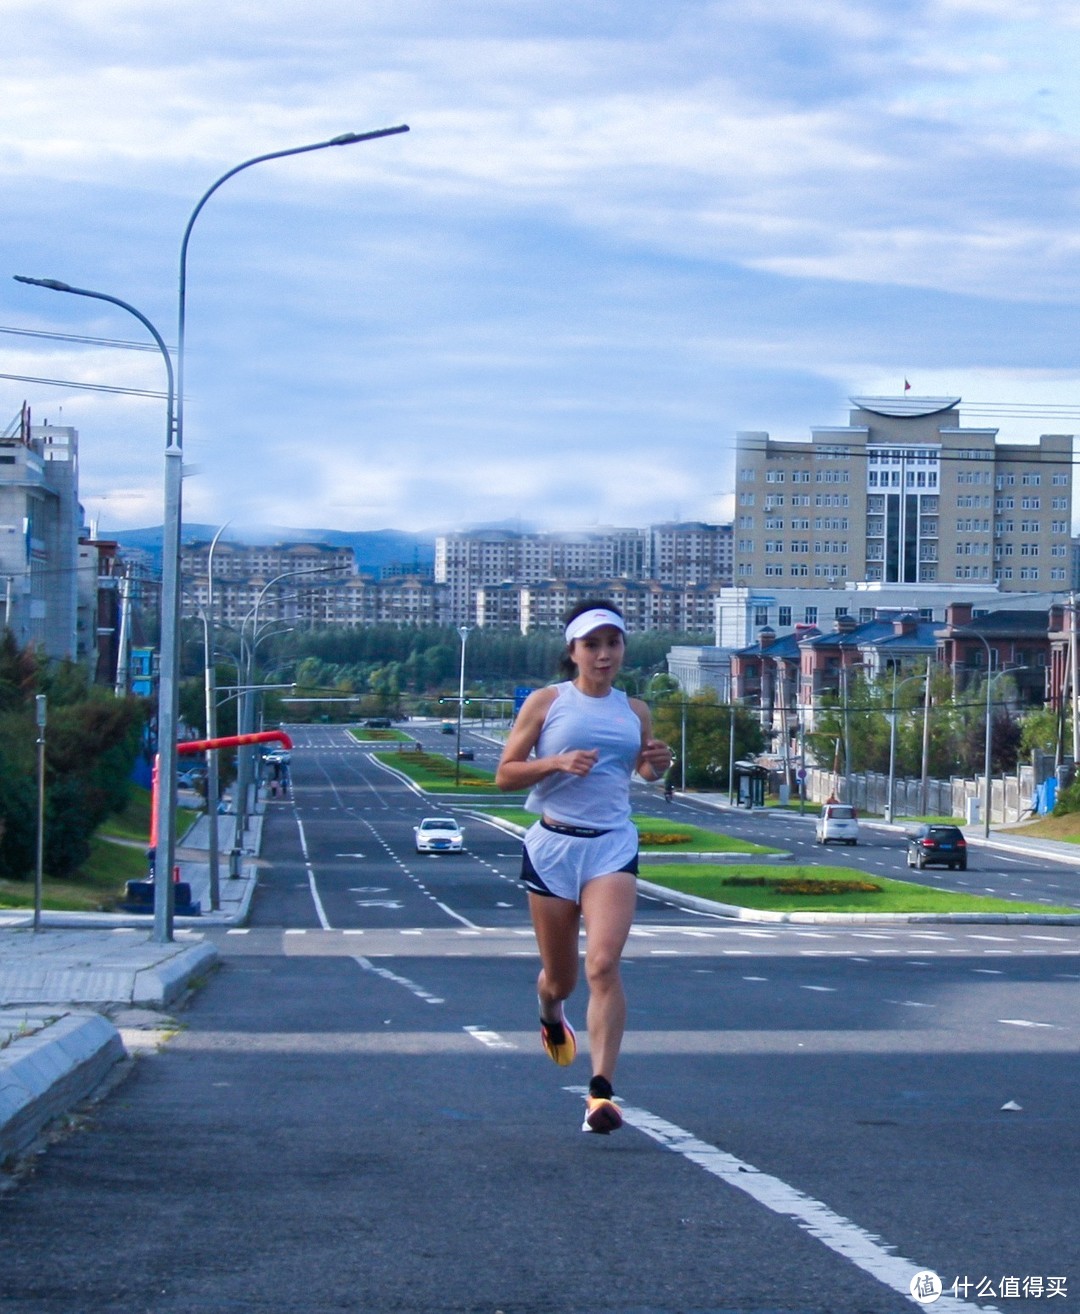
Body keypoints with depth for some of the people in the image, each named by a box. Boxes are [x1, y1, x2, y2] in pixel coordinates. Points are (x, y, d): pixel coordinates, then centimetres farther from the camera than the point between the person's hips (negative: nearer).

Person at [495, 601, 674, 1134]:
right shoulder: (546, 703, 1)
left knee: (603, 964, -18)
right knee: (559, 977, 11)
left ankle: (601, 1092, -20)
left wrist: (657, 763, 4)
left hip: (613, 846, 1)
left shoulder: (634, 711, 10)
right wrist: (557, 762, -17)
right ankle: (551, 1016, 50)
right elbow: (505, 774, -1)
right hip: (552, 846, -1)